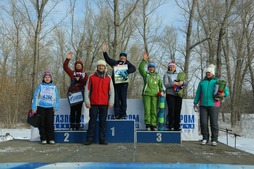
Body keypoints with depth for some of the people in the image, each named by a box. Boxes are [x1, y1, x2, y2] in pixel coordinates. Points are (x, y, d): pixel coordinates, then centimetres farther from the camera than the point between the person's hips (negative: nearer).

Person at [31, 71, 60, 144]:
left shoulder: (54, 87, 10)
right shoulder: (40, 86, 5)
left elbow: (56, 98, 13)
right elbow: (35, 97, 5)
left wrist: (56, 107, 3)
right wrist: (34, 108, 0)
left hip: (50, 108, 1)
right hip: (41, 107, 0)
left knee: (50, 123, -6)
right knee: (42, 123, 1)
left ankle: (51, 139, 2)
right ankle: (43, 139, 8)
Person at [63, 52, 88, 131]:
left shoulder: (85, 74, 13)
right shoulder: (72, 73, 12)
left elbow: (86, 82, -1)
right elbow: (65, 67, 1)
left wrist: (80, 79, -12)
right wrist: (67, 59, -8)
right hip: (72, 93, 0)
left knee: (79, 110, 2)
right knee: (72, 110, -2)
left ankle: (77, 125, 8)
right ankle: (72, 125, 2)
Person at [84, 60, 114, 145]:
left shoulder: (108, 78, 9)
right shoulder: (91, 77, 6)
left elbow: (111, 91, 8)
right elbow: (87, 90, 5)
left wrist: (111, 102, 0)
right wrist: (87, 101, -2)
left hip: (104, 104, 1)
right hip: (93, 104, -1)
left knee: (103, 122, 5)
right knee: (92, 122, 1)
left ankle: (102, 139, 10)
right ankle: (90, 139, 6)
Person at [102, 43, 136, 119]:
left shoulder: (127, 64, 7)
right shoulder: (115, 63, 15)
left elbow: (133, 68, -8)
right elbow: (108, 59, 19)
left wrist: (127, 72, -24)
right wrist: (104, 52, 12)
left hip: (123, 83, -2)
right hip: (115, 83, 2)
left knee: (123, 99, -1)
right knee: (116, 99, 4)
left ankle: (123, 114, 5)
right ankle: (117, 114, 8)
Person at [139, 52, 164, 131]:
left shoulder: (158, 76, 20)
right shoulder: (146, 74, 10)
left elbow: (160, 85, 23)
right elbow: (141, 68, -6)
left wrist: (161, 91, 6)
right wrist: (144, 60, -14)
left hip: (155, 95, 2)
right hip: (146, 94, -2)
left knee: (154, 110, 0)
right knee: (147, 110, -5)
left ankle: (153, 125, 4)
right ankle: (147, 124, -1)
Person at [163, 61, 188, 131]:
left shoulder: (179, 74, 18)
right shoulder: (166, 75, 8)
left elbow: (186, 83, 10)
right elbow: (166, 84, -7)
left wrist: (182, 82, -12)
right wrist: (174, 83, -18)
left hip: (178, 95, 3)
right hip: (170, 94, -3)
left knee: (178, 110, 1)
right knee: (171, 110, -8)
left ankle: (177, 126, 7)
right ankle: (171, 126, -3)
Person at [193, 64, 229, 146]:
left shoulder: (218, 82, 5)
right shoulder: (202, 82, 12)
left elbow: (227, 91, 3)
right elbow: (198, 93, 17)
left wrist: (224, 94, -19)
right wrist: (195, 103, 12)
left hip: (213, 105, -2)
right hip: (203, 105, 2)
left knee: (214, 123, -2)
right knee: (203, 122, -1)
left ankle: (214, 139, 8)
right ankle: (205, 138, 13)